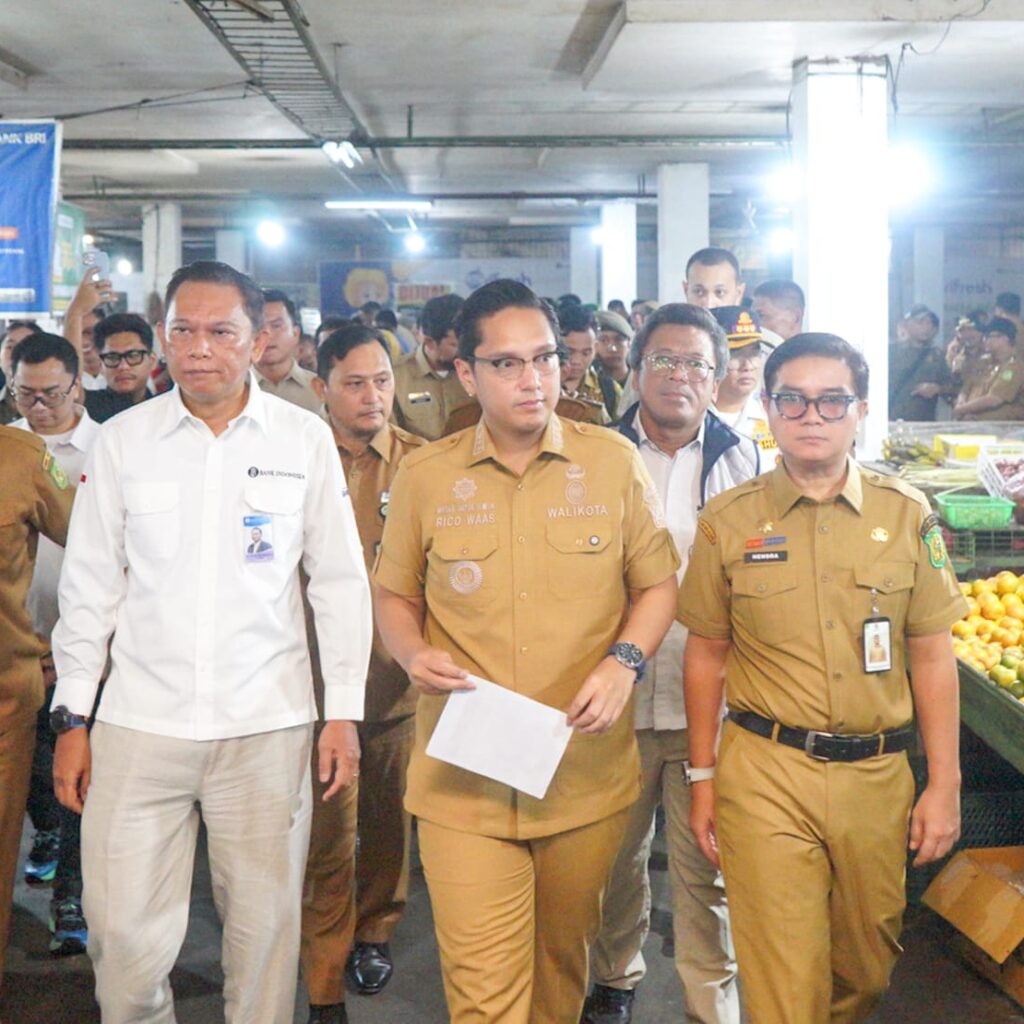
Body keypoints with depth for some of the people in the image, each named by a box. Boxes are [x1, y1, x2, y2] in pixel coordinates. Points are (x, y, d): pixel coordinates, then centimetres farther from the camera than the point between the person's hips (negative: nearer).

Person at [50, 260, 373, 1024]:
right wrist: (71, 717, 6)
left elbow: (341, 580, 5)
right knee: (124, 935, 1)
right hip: (139, 726, 1)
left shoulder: (305, 438, 1)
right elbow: (90, 587, 8)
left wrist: (344, 710, 2)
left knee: (266, 926, 8)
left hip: (268, 725, 0)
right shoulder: (122, 440, 4)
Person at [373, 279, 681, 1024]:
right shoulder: (424, 475, 1)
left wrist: (625, 661, -11)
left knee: (564, 960, 19)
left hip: (587, 773, 1)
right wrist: (413, 654, -11)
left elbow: (657, 583, 7)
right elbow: (394, 595, 10)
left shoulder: (614, 462, 0)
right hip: (465, 778, -1)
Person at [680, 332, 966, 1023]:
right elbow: (707, 654, 5)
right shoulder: (729, 520, -1)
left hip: (877, 776, 2)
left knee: (867, 967, 16)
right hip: (766, 773, -2)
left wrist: (944, 785, 2)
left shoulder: (906, 515, 2)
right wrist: (703, 778, 6)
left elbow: (932, 656, 4)